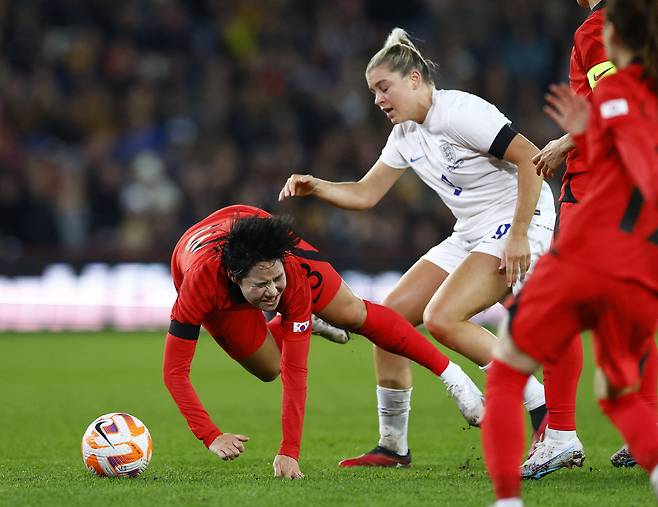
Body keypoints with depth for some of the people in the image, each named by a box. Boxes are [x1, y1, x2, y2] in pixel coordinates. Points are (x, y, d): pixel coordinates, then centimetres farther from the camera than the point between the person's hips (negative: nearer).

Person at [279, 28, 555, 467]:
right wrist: (316, 187, -3)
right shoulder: (406, 134, 10)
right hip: (471, 234, 9)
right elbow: (365, 194, 15)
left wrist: (519, 233, -24)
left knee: (441, 318, -26)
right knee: (390, 315, 2)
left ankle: (549, 419, -20)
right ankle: (393, 444, 13)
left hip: (518, 222, -9)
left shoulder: (459, 112, -18)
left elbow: (531, 159, -23)